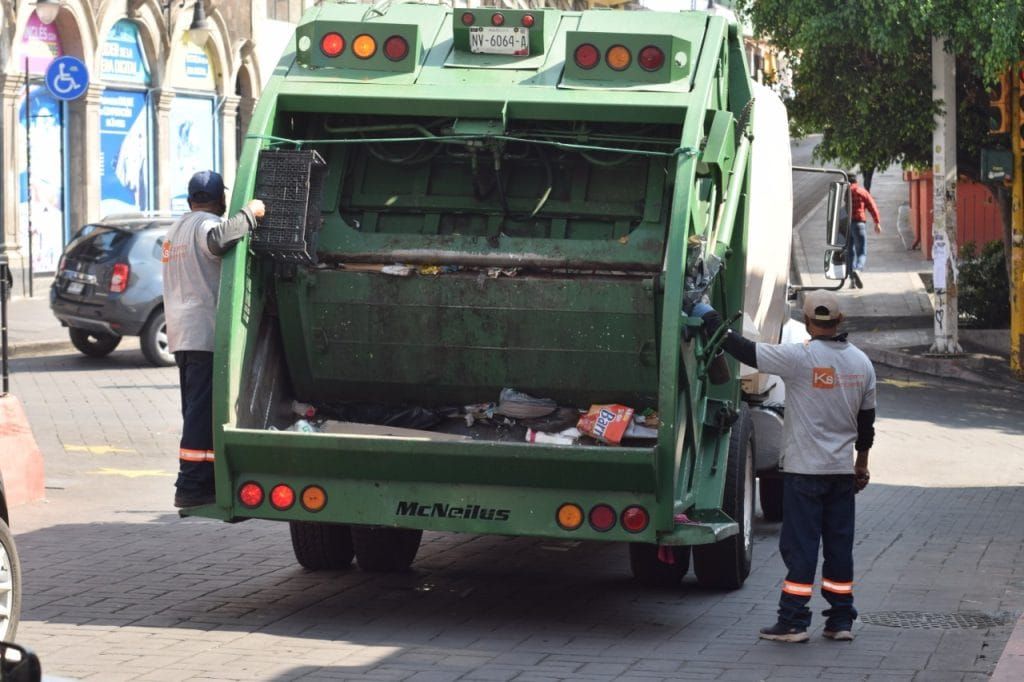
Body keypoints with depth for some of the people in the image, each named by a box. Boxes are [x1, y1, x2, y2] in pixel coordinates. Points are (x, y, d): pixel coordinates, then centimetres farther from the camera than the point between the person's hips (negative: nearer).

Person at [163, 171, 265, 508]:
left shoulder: (176, 229, 22)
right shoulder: (205, 224, -9)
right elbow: (219, 239, -34)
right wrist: (249, 213, -24)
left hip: (181, 334, 10)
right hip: (206, 332, -10)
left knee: (197, 412, 14)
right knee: (203, 413, -11)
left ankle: (202, 482, 16)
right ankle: (192, 486, -14)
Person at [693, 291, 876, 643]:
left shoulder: (800, 358, -15)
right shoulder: (861, 363, 5)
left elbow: (743, 350, -12)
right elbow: (866, 419, 13)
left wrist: (709, 317, 1)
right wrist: (861, 464, 24)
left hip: (805, 469, -5)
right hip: (843, 469, 5)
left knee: (800, 545, -2)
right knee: (839, 544, 10)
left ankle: (793, 621, -2)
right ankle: (841, 620, 13)